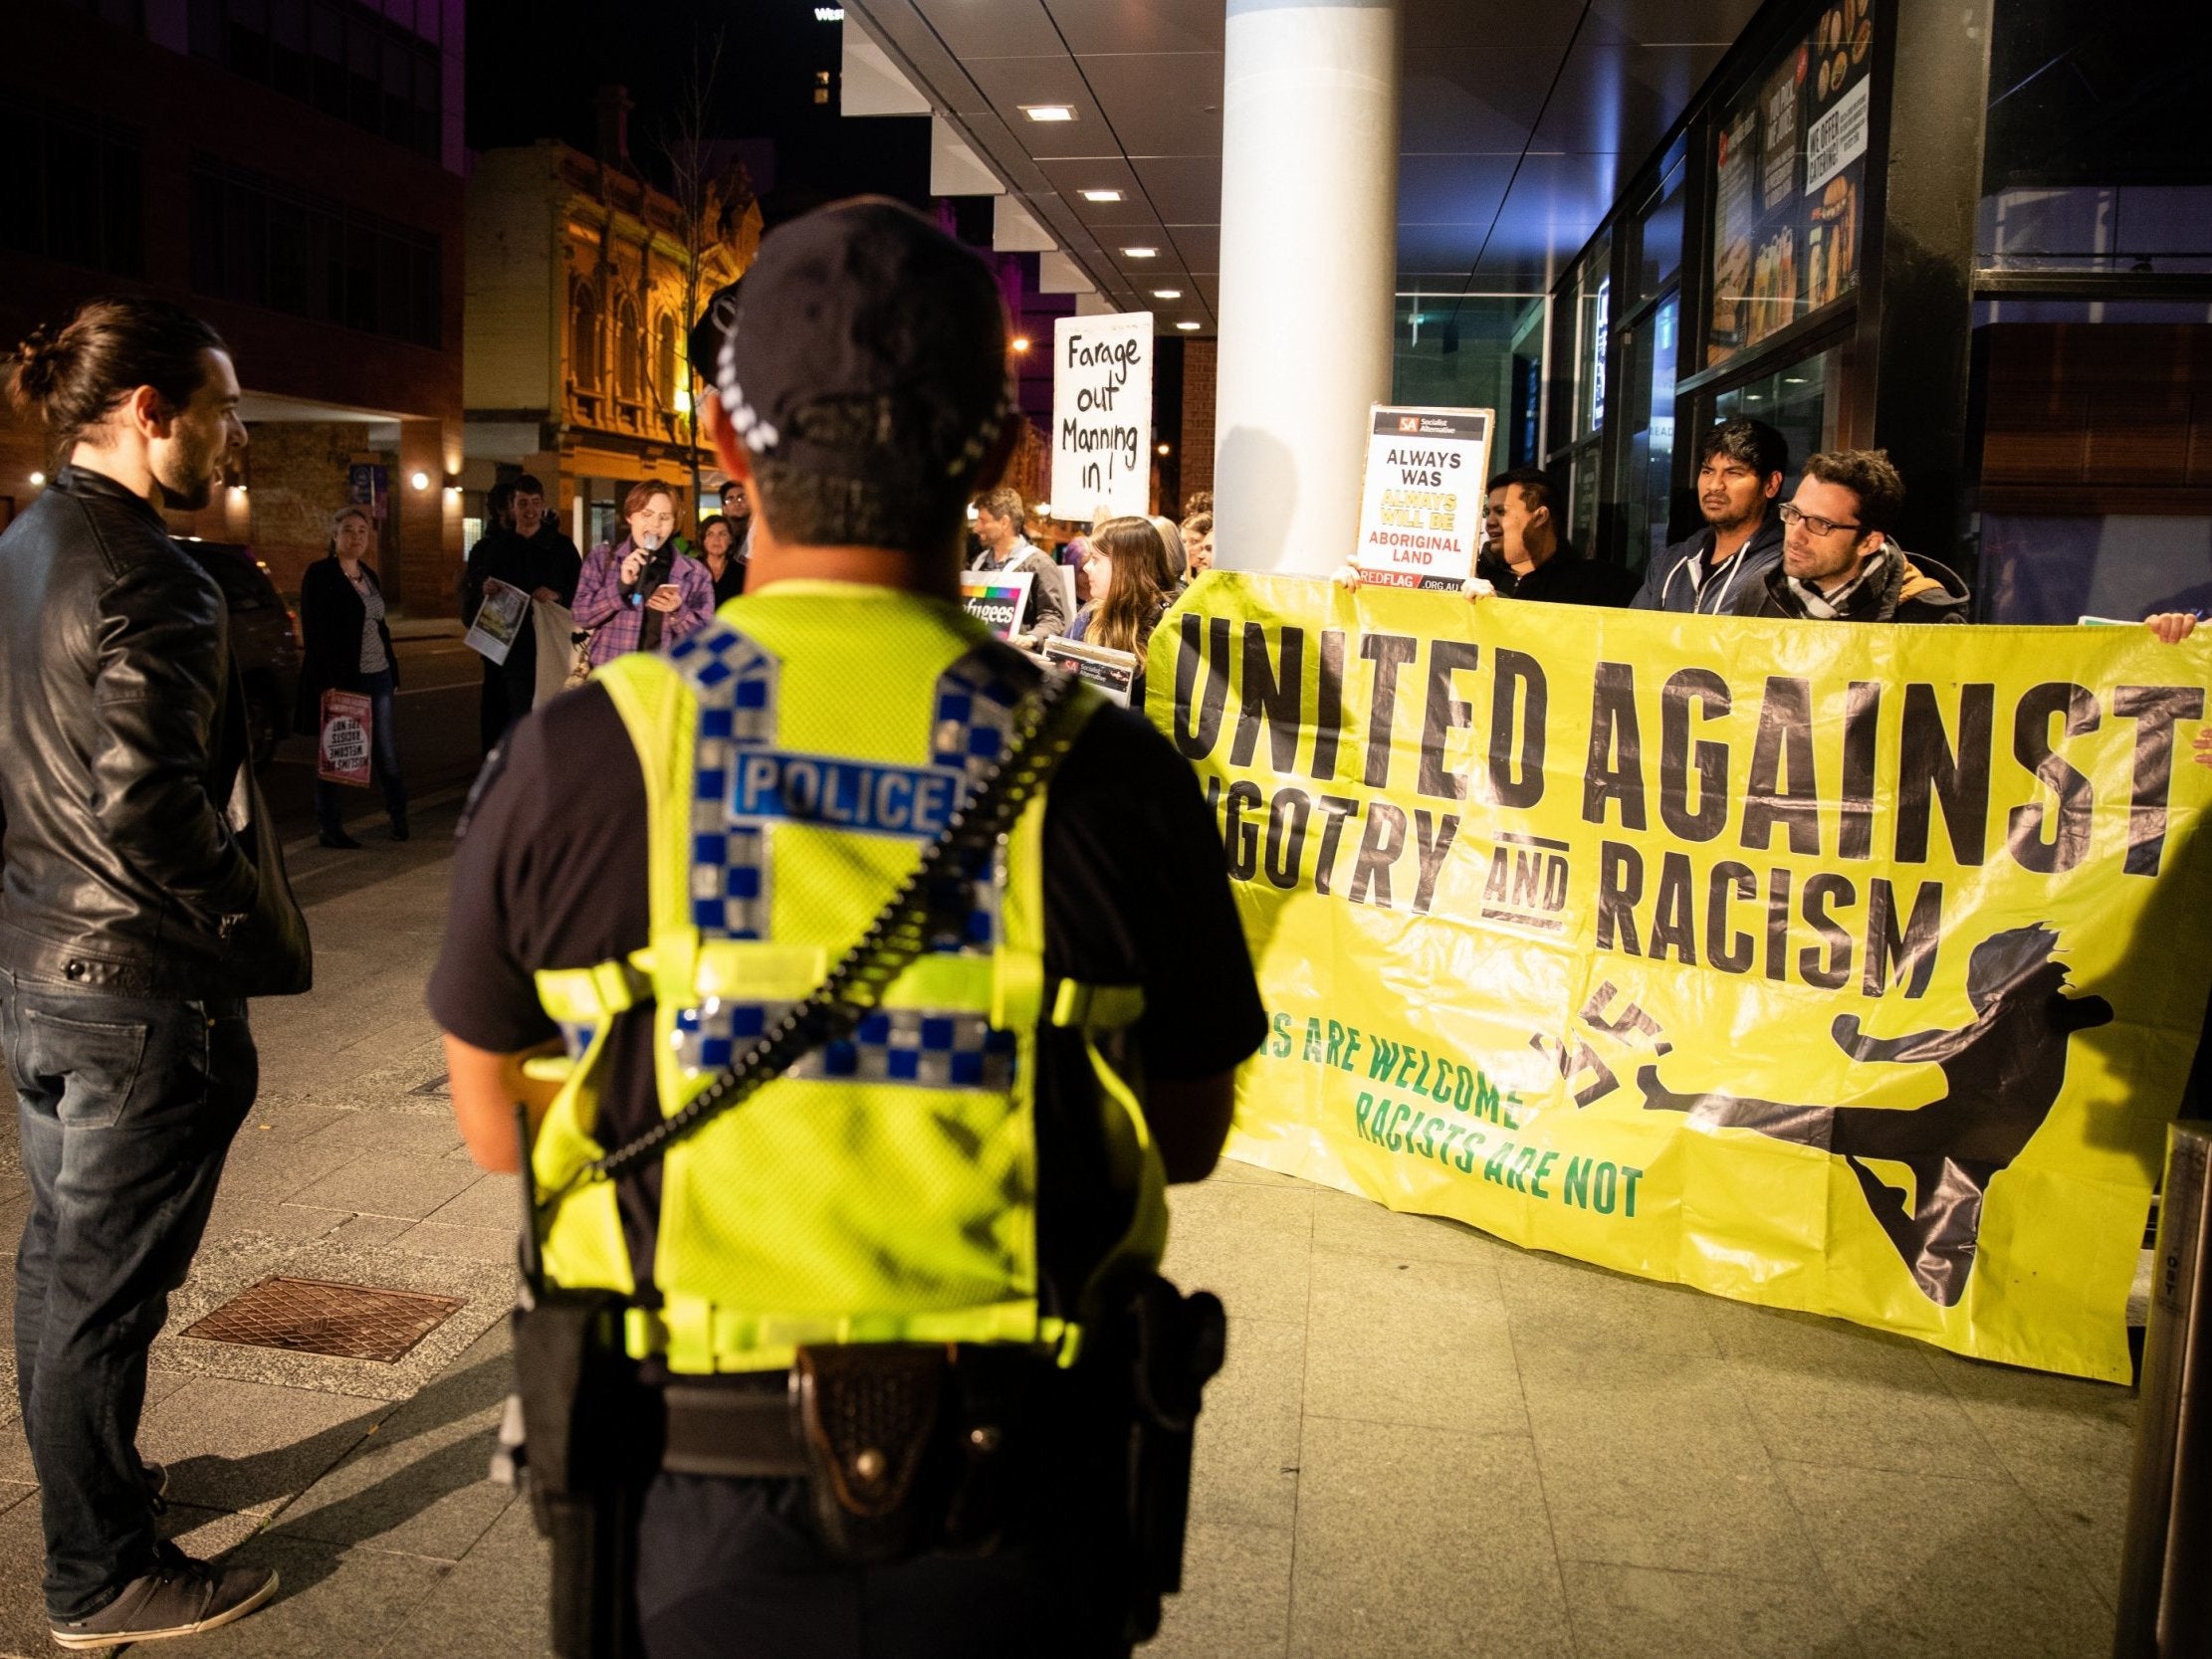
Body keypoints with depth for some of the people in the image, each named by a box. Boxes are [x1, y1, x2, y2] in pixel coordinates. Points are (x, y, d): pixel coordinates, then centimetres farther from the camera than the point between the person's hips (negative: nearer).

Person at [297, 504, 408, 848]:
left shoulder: (368, 575, 14)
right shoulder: (320, 574, -7)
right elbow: (313, 633, -13)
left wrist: (392, 670, 14)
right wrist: (328, 683, -19)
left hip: (377, 677, 6)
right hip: (340, 679, -6)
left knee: (386, 753, 7)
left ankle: (399, 818, 18)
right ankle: (330, 829, 12)